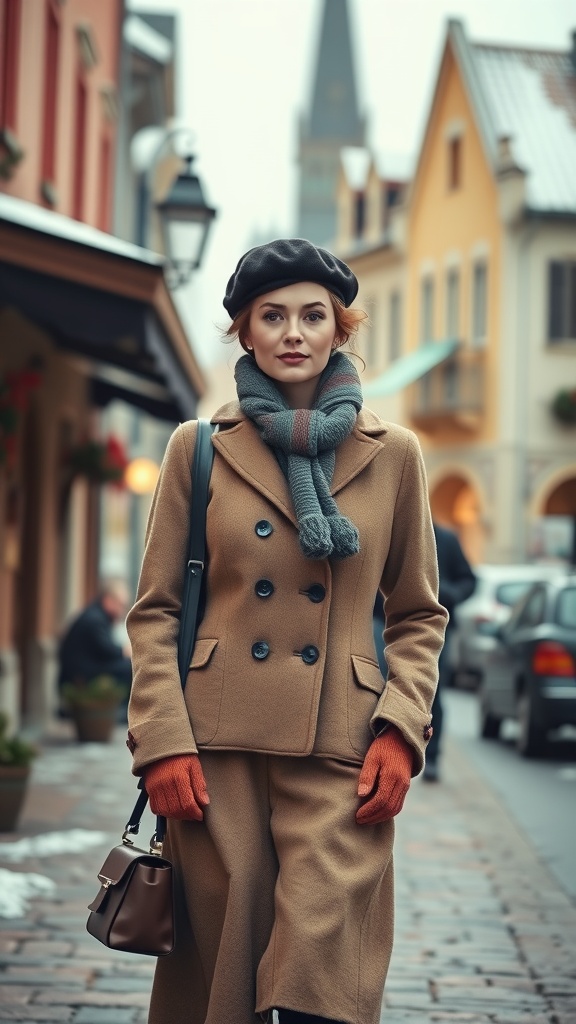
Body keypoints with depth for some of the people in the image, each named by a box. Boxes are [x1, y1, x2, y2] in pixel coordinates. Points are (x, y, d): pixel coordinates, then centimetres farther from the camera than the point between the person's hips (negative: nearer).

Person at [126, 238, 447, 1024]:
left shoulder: (393, 455, 9)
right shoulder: (200, 448, 8)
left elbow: (420, 615, 12)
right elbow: (155, 611, 6)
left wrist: (400, 731, -3)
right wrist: (163, 743, -5)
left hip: (339, 756, 0)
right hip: (219, 751, 0)